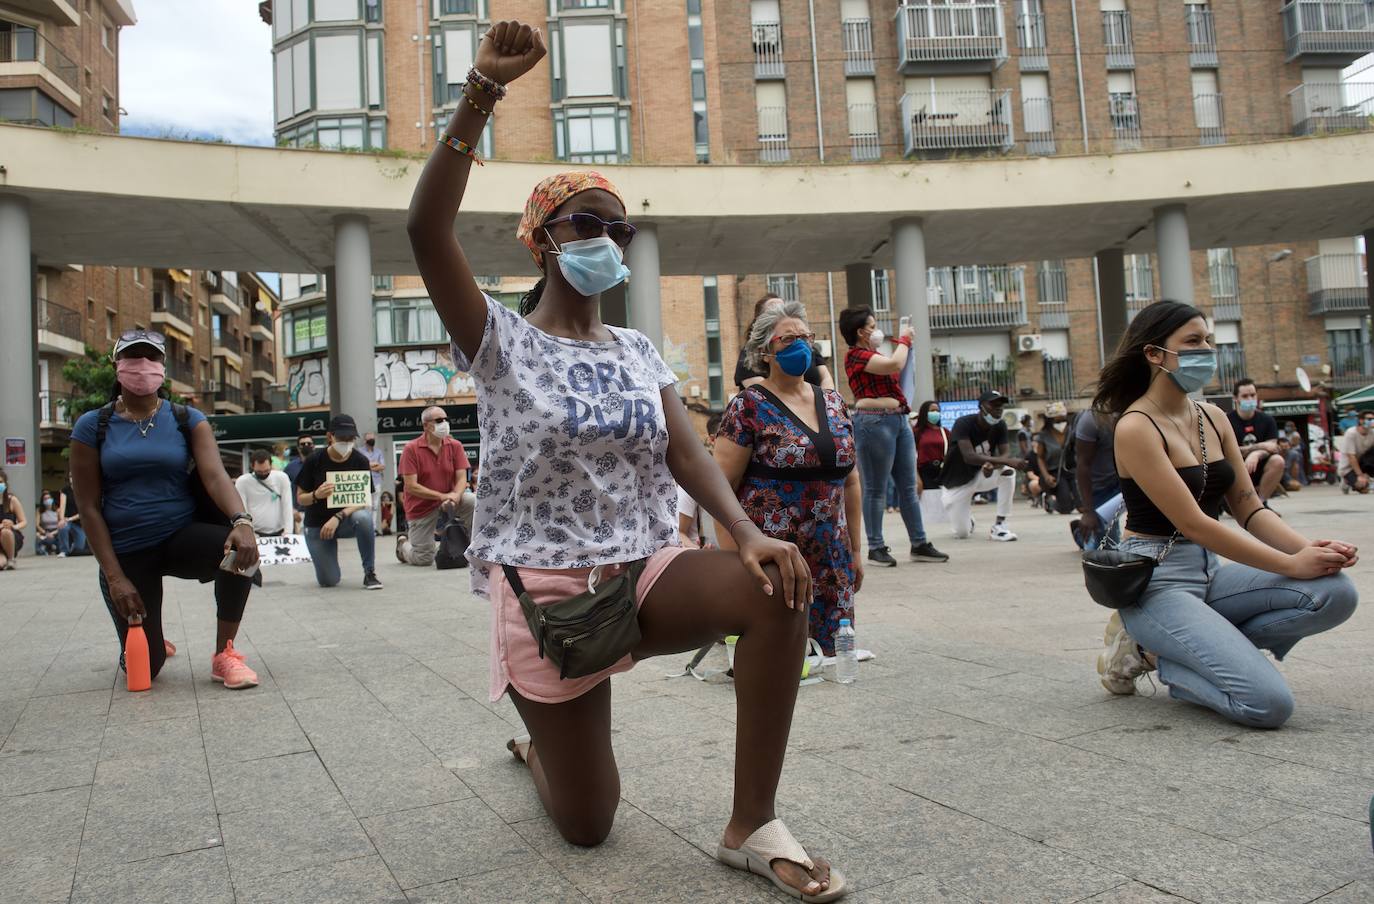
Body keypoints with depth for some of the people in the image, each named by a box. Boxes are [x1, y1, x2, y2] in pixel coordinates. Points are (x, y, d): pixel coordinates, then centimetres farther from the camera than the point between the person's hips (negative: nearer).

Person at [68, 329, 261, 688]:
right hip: (126, 551, 0)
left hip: (182, 536, 0)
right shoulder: (93, 426, -2)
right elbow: (89, 507, -4)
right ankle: (148, 643, 38)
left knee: (240, 548, -35)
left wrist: (242, 521, -38)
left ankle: (224, 655, -15)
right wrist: (115, 577, -12)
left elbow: (215, 475, -16)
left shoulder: (187, 420, -1)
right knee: (145, 669, -3)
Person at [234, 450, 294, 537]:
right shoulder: (242, 482, -4)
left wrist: (288, 532, -13)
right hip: (254, 534, -1)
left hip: (278, 534, 1)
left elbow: (288, 507, -3)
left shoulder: (282, 478, -1)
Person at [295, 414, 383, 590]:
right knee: (328, 581, -6)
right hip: (317, 524, 0)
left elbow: (365, 501, -15)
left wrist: (338, 517, -30)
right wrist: (316, 495, -27)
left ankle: (370, 573, -18)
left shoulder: (360, 461, -11)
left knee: (363, 517, -36)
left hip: (346, 521, 0)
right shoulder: (314, 461, -12)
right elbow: (300, 498, -4)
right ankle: (327, 562, 32)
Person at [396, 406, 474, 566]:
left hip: (449, 499, 3)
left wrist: (455, 496, -29)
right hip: (421, 506, -3)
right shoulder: (411, 449, -13)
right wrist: (442, 496, -24)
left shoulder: (455, 446, -3)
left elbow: (462, 478, -7)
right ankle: (403, 543, 35)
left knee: (474, 502, -28)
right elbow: (411, 486, -18)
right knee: (424, 559, -1)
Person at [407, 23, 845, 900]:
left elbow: (686, 450, -4)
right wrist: (484, 91, -26)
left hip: (649, 570, 3)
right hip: (546, 588, -3)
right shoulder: (502, 342, -5)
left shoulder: (640, 351, 9)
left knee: (779, 589, -28)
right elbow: (427, 230, -20)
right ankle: (539, 747, 42)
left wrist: (747, 532, -22)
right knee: (588, 824, 4)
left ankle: (753, 826, -14)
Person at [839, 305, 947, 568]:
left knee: (908, 486, 9)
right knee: (876, 489, -3)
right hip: (874, 421, -9)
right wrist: (904, 339, -4)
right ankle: (875, 548, 5)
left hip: (898, 419, 10)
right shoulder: (856, 355, -10)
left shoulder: (872, 354, 19)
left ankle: (919, 544, 14)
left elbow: (896, 372, 29)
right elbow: (896, 364, -19)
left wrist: (905, 344, 19)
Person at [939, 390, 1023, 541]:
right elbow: (969, 457, -38)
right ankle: (967, 518, 32)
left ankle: (999, 526, -18)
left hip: (980, 475, 4)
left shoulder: (1000, 426, -8)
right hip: (957, 483, -4)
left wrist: (992, 464, -40)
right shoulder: (964, 423, -25)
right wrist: (1006, 460, -46)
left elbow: (1004, 454, -15)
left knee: (1008, 471, -26)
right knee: (962, 533, -8)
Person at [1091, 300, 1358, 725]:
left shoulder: (1213, 418, 9)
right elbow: (1193, 524, -18)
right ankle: (1157, 653, 3)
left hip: (1209, 571, 8)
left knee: (1335, 591, -14)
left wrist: (1308, 547, -11)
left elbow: (1249, 508, 7)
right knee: (1268, 703, -21)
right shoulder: (1136, 428, -15)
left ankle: (1203, 646, -1)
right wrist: (1291, 565, -16)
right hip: (1155, 582, -8)